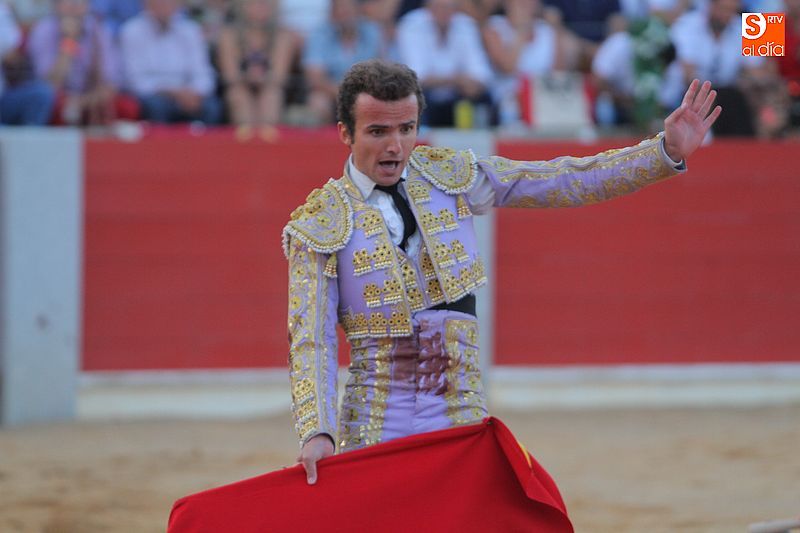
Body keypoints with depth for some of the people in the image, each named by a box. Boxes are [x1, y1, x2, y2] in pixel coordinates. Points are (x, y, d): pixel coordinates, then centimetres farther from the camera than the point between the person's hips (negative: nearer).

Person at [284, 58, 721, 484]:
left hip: (463, 422, 2)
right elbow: (311, 340, -10)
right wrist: (316, 433, -25)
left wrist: (667, 152, -3)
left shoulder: (449, 176, 5)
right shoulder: (319, 227, -5)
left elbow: (567, 182, 6)